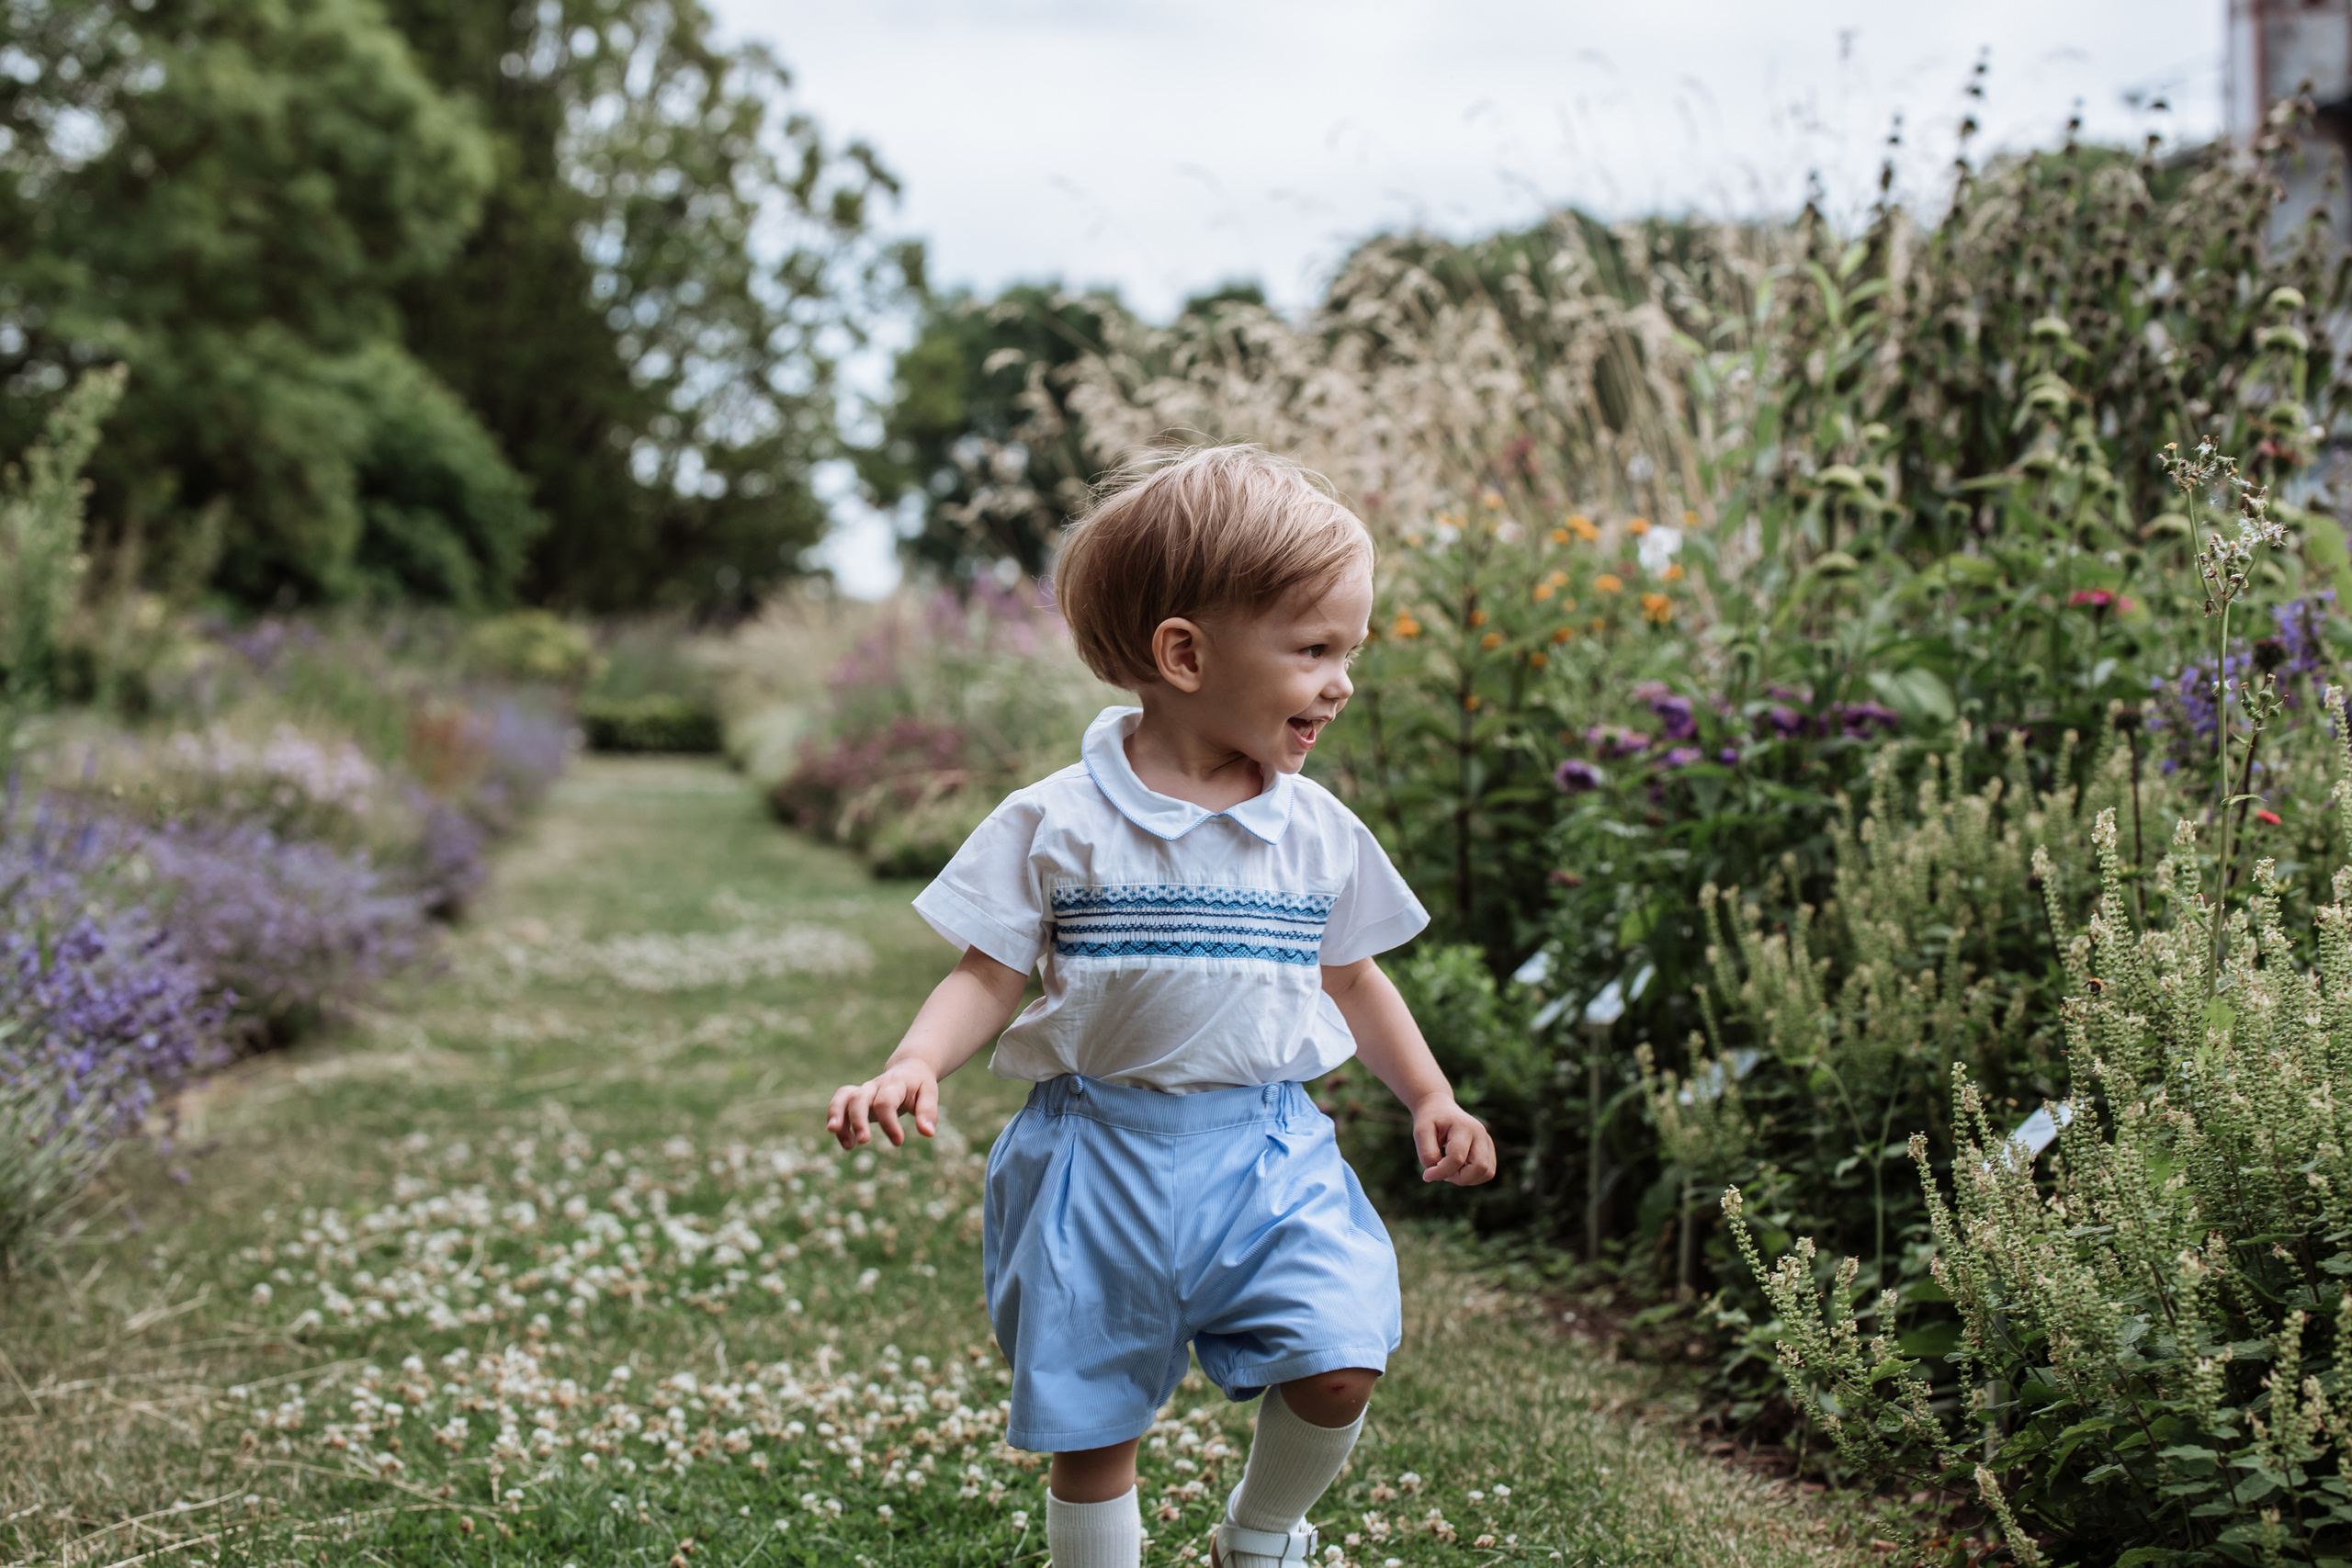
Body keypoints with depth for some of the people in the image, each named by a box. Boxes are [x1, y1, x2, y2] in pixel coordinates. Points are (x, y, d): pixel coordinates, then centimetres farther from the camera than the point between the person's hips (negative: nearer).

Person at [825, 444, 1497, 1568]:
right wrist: (912, 1068, -21)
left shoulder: (1320, 832, 3)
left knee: (1338, 1369, -11)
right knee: (1093, 1424, 6)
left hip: (1270, 1151, 2)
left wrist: (1430, 1098, 14)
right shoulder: (1058, 823, -8)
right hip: (1102, 1163, -2)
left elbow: (1350, 978, 17)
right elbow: (989, 976, -5)